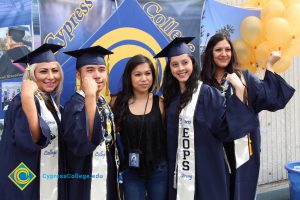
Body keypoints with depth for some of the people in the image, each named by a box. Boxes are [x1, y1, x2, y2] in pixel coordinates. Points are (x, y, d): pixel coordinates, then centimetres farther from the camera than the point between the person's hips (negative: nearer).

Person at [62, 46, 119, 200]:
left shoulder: (104, 103, 4)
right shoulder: (75, 105, -18)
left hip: (106, 180, 7)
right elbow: (83, 143, -36)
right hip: (85, 185, -7)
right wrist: (89, 96, -38)